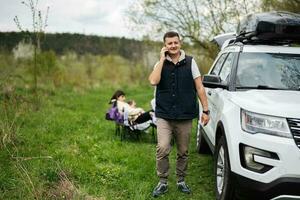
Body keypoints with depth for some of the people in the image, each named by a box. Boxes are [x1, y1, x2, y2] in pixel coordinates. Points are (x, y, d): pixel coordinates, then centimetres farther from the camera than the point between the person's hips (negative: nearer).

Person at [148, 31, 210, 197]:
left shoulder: (190, 62, 4)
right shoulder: (161, 64, 6)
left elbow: (199, 87, 4)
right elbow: (153, 81, -15)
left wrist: (205, 110, -1)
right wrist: (162, 59, -9)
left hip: (185, 117, 1)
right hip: (164, 116, 0)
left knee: (183, 152, 9)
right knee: (162, 149, -13)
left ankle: (181, 181, 28)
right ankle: (163, 182, 4)